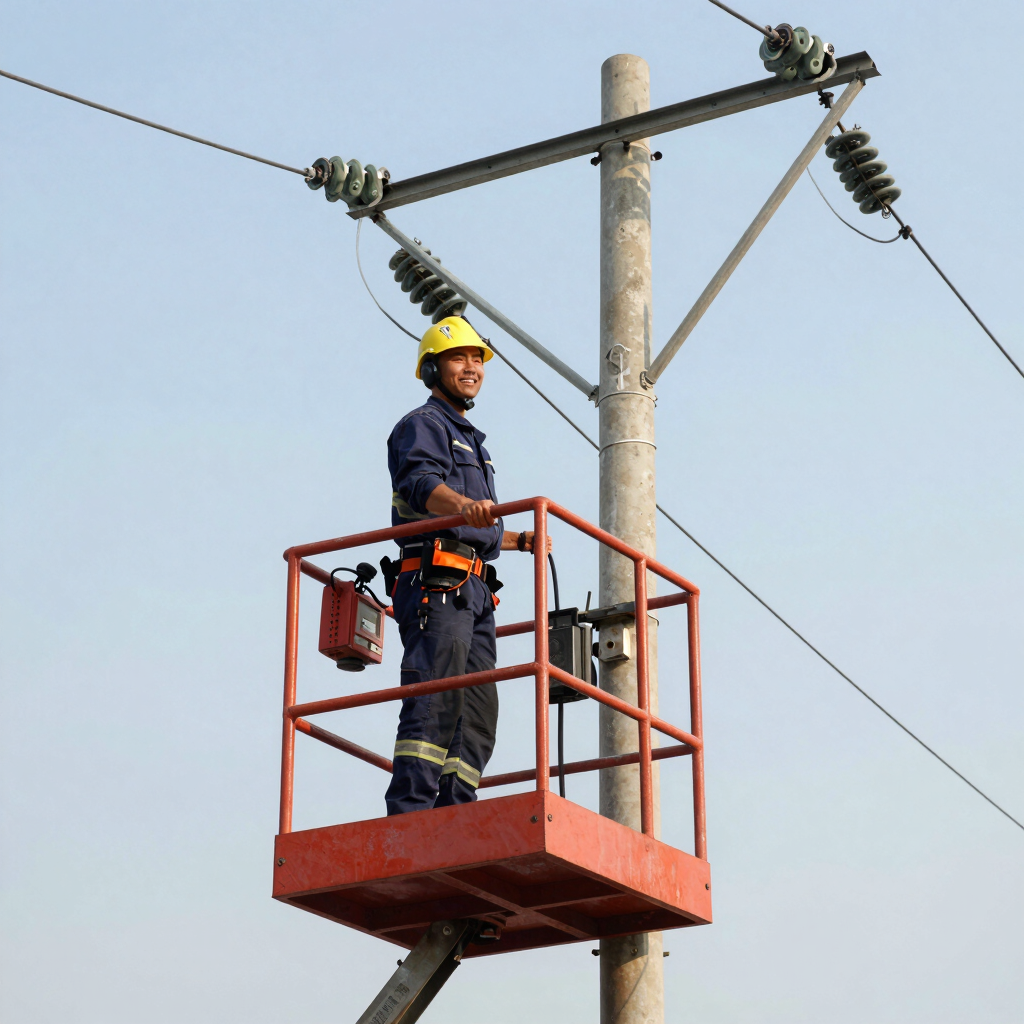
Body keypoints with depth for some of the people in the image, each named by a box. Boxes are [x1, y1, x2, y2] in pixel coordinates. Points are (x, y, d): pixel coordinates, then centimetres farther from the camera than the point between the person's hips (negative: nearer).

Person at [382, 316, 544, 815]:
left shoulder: (470, 440, 33)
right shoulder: (422, 425, 3)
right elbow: (422, 484, -21)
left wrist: (520, 540, 46)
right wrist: (463, 505, -40)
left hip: (473, 593, 9)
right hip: (437, 583, -9)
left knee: (478, 712, 1)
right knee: (436, 700, -20)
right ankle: (408, 813, -27)